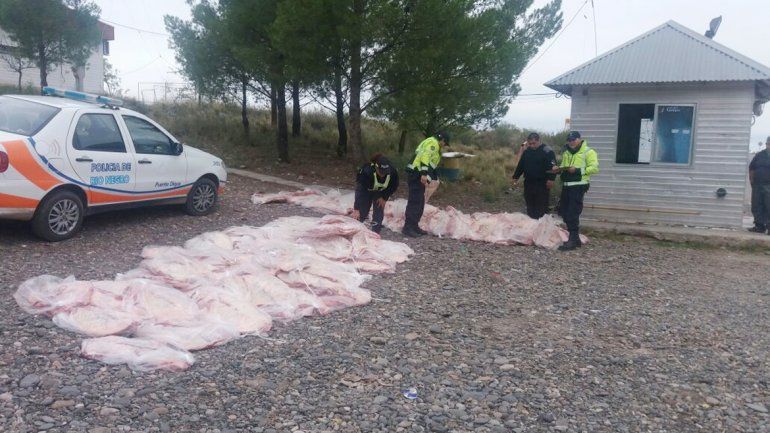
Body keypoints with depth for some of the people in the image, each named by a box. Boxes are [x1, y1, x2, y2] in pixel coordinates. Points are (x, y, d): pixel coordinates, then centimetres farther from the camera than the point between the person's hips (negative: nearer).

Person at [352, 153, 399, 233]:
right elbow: (360, 190, -41)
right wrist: (356, 209, -44)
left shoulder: (393, 173, -33)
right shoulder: (367, 171, -42)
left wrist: (384, 198, -15)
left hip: (380, 193, 2)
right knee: (362, 212, -6)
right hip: (366, 190, -2)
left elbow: (394, 187, -10)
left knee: (379, 212, -6)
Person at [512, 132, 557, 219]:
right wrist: (516, 177, 14)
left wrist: (550, 179, -24)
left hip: (542, 184, -6)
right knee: (530, 205, 12)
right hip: (528, 183, 6)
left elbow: (552, 166, -16)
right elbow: (520, 165, 16)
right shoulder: (527, 151, 10)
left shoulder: (547, 151, -9)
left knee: (541, 207, -3)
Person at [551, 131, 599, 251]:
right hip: (566, 186, 8)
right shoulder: (566, 153, 18)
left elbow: (594, 168, -14)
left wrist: (578, 170, -23)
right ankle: (575, 238, 21)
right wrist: (559, 169, 7)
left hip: (578, 186, -8)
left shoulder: (588, 152, -6)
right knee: (565, 213, 11)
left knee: (573, 214, -11)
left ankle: (573, 240, -7)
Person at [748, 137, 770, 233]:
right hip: (757, 185, 4)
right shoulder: (759, 155, 10)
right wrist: (751, 180, 6)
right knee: (756, 207, 7)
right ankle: (759, 226, 16)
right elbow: (751, 168, 14)